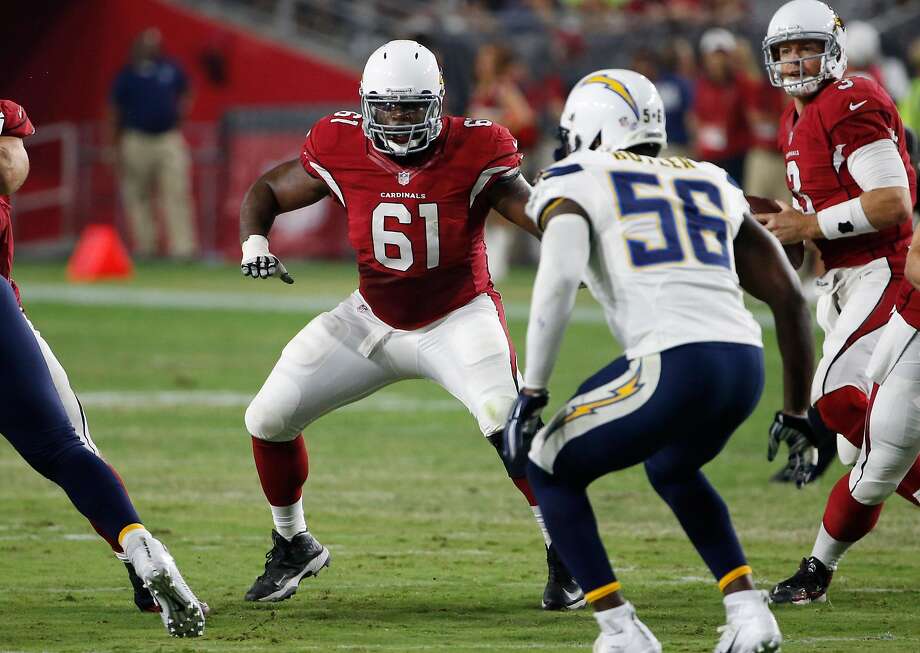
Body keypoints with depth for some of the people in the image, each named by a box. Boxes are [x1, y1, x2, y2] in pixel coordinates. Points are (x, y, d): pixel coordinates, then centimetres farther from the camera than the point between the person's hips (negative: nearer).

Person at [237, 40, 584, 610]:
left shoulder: (473, 154, -21)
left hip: (458, 319, -4)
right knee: (269, 419, -1)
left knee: (505, 421, -30)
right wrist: (254, 241, -18)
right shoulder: (342, 150, -14)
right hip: (374, 321, 4)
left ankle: (563, 551, -10)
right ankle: (295, 545, 25)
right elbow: (266, 193, 1)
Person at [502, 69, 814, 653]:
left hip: (675, 366, -6)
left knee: (549, 469, 17)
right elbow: (790, 297, 24)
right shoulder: (712, 185, 27)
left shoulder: (575, 182, 10)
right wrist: (798, 414, 30)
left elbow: (560, 277, -10)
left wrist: (532, 393, -6)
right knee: (671, 468, 36)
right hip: (745, 367, 6)